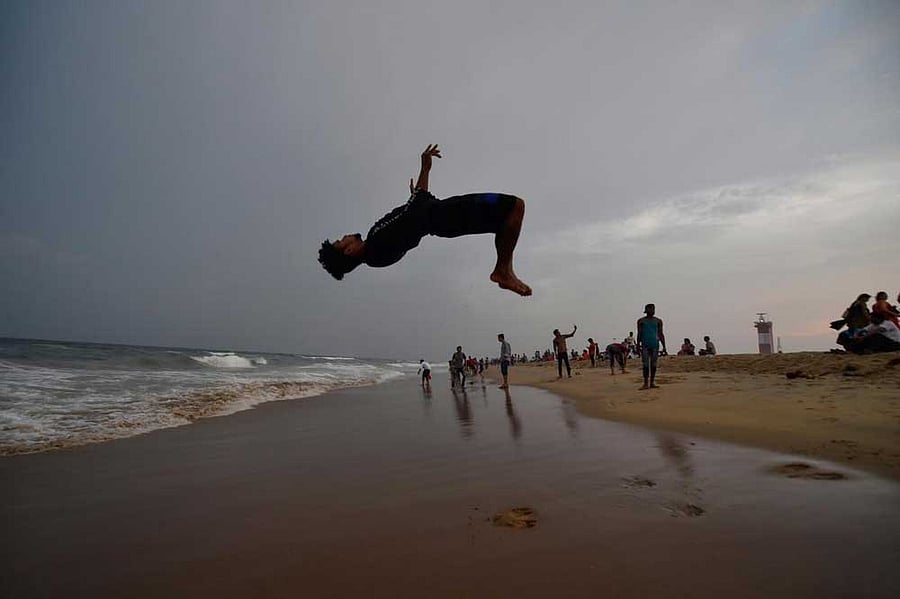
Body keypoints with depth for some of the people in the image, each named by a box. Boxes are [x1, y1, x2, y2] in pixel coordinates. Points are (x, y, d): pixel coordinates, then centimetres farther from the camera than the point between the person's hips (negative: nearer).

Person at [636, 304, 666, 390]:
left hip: (655, 345, 2)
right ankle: (646, 383, -6)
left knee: (653, 364, 3)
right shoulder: (641, 321, 6)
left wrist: (664, 346, 5)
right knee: (645, 364, -6)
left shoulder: (658, 321, 10)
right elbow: (639, 334, 6)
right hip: (645, 345, -2)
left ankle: (652, 382, 10)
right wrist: (638, 345, -1)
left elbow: (661, 334, 11)